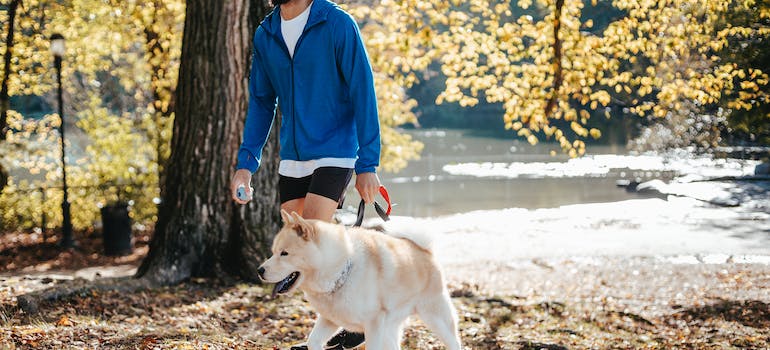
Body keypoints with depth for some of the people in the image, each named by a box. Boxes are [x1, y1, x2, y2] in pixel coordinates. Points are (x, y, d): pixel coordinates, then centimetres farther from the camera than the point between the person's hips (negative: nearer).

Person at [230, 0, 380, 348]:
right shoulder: (265, 35, 7)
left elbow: (363, 94, -11)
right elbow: (262, 102, 13)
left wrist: (367, 165, -14)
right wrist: (246, 163, 4)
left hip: (334, 155, -6)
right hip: (291, 160, 6)